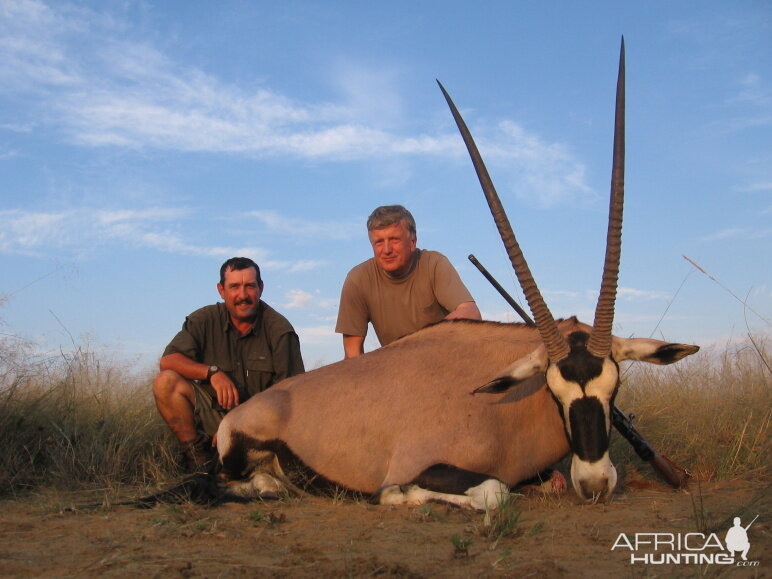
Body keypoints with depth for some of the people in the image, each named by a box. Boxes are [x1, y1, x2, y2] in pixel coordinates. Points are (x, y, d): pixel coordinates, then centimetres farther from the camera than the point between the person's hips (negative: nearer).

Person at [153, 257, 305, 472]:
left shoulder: (279, 329, -9)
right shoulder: (205, 320, 0)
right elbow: (168, 361, -9)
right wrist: (212, 372, -25)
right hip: (214, 412, 3)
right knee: (166, 382, -18)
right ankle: (197, 458, -9)